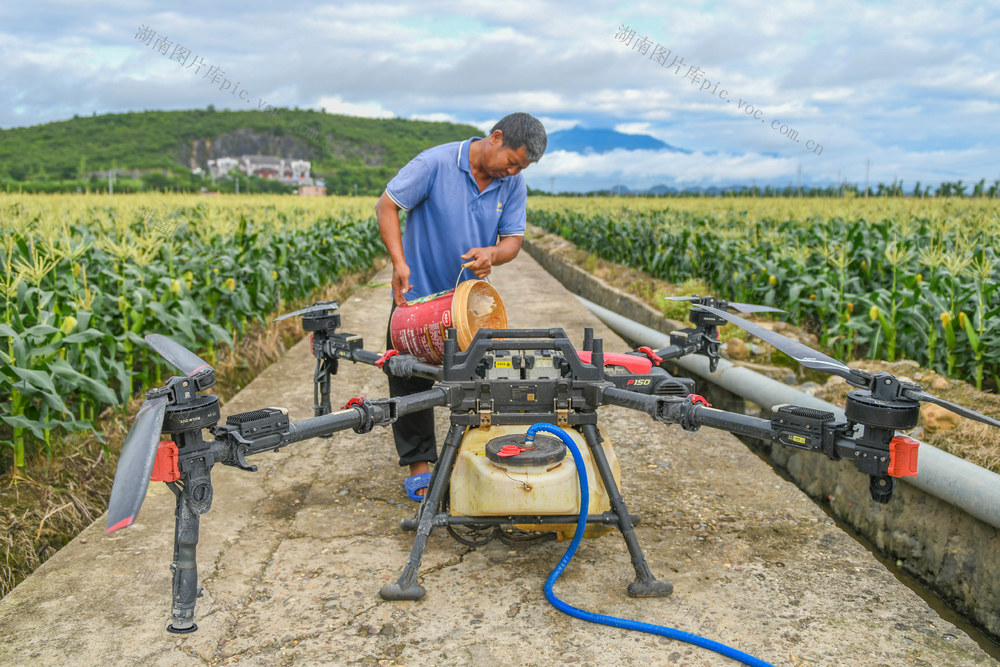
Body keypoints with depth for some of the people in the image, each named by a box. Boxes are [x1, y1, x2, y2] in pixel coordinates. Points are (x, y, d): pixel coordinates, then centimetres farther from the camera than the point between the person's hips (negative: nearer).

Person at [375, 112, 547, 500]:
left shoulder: (513, 184, -3)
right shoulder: (435, 164, -17)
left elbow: (513, 239, -3)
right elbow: (386, 206, -14)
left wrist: (493, 254, -27)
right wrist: (399, 262, -25)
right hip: (418, 292, -3)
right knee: (411, 380, 4)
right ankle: (419, 463, 18)